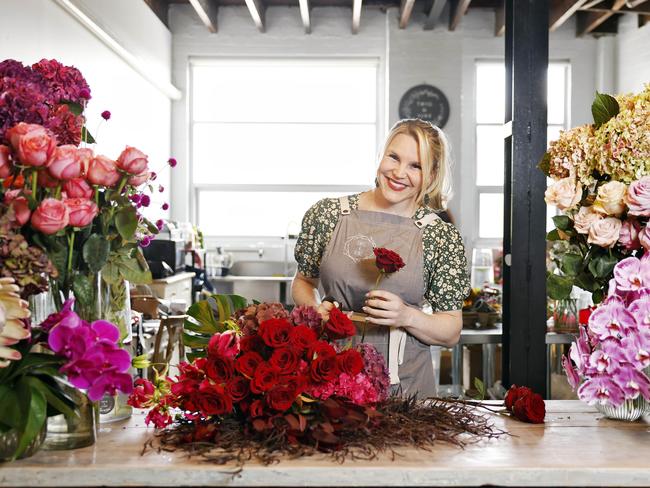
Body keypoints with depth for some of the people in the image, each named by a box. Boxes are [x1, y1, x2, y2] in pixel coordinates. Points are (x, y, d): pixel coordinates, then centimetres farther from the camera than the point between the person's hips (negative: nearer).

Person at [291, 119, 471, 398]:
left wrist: (406, 316, -17)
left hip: (404, 384, -1)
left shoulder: (442, 237, -3)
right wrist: (315, 310, -7)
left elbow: (451, 333, 1)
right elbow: (303, 281, 14)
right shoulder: (327, 215, 0)